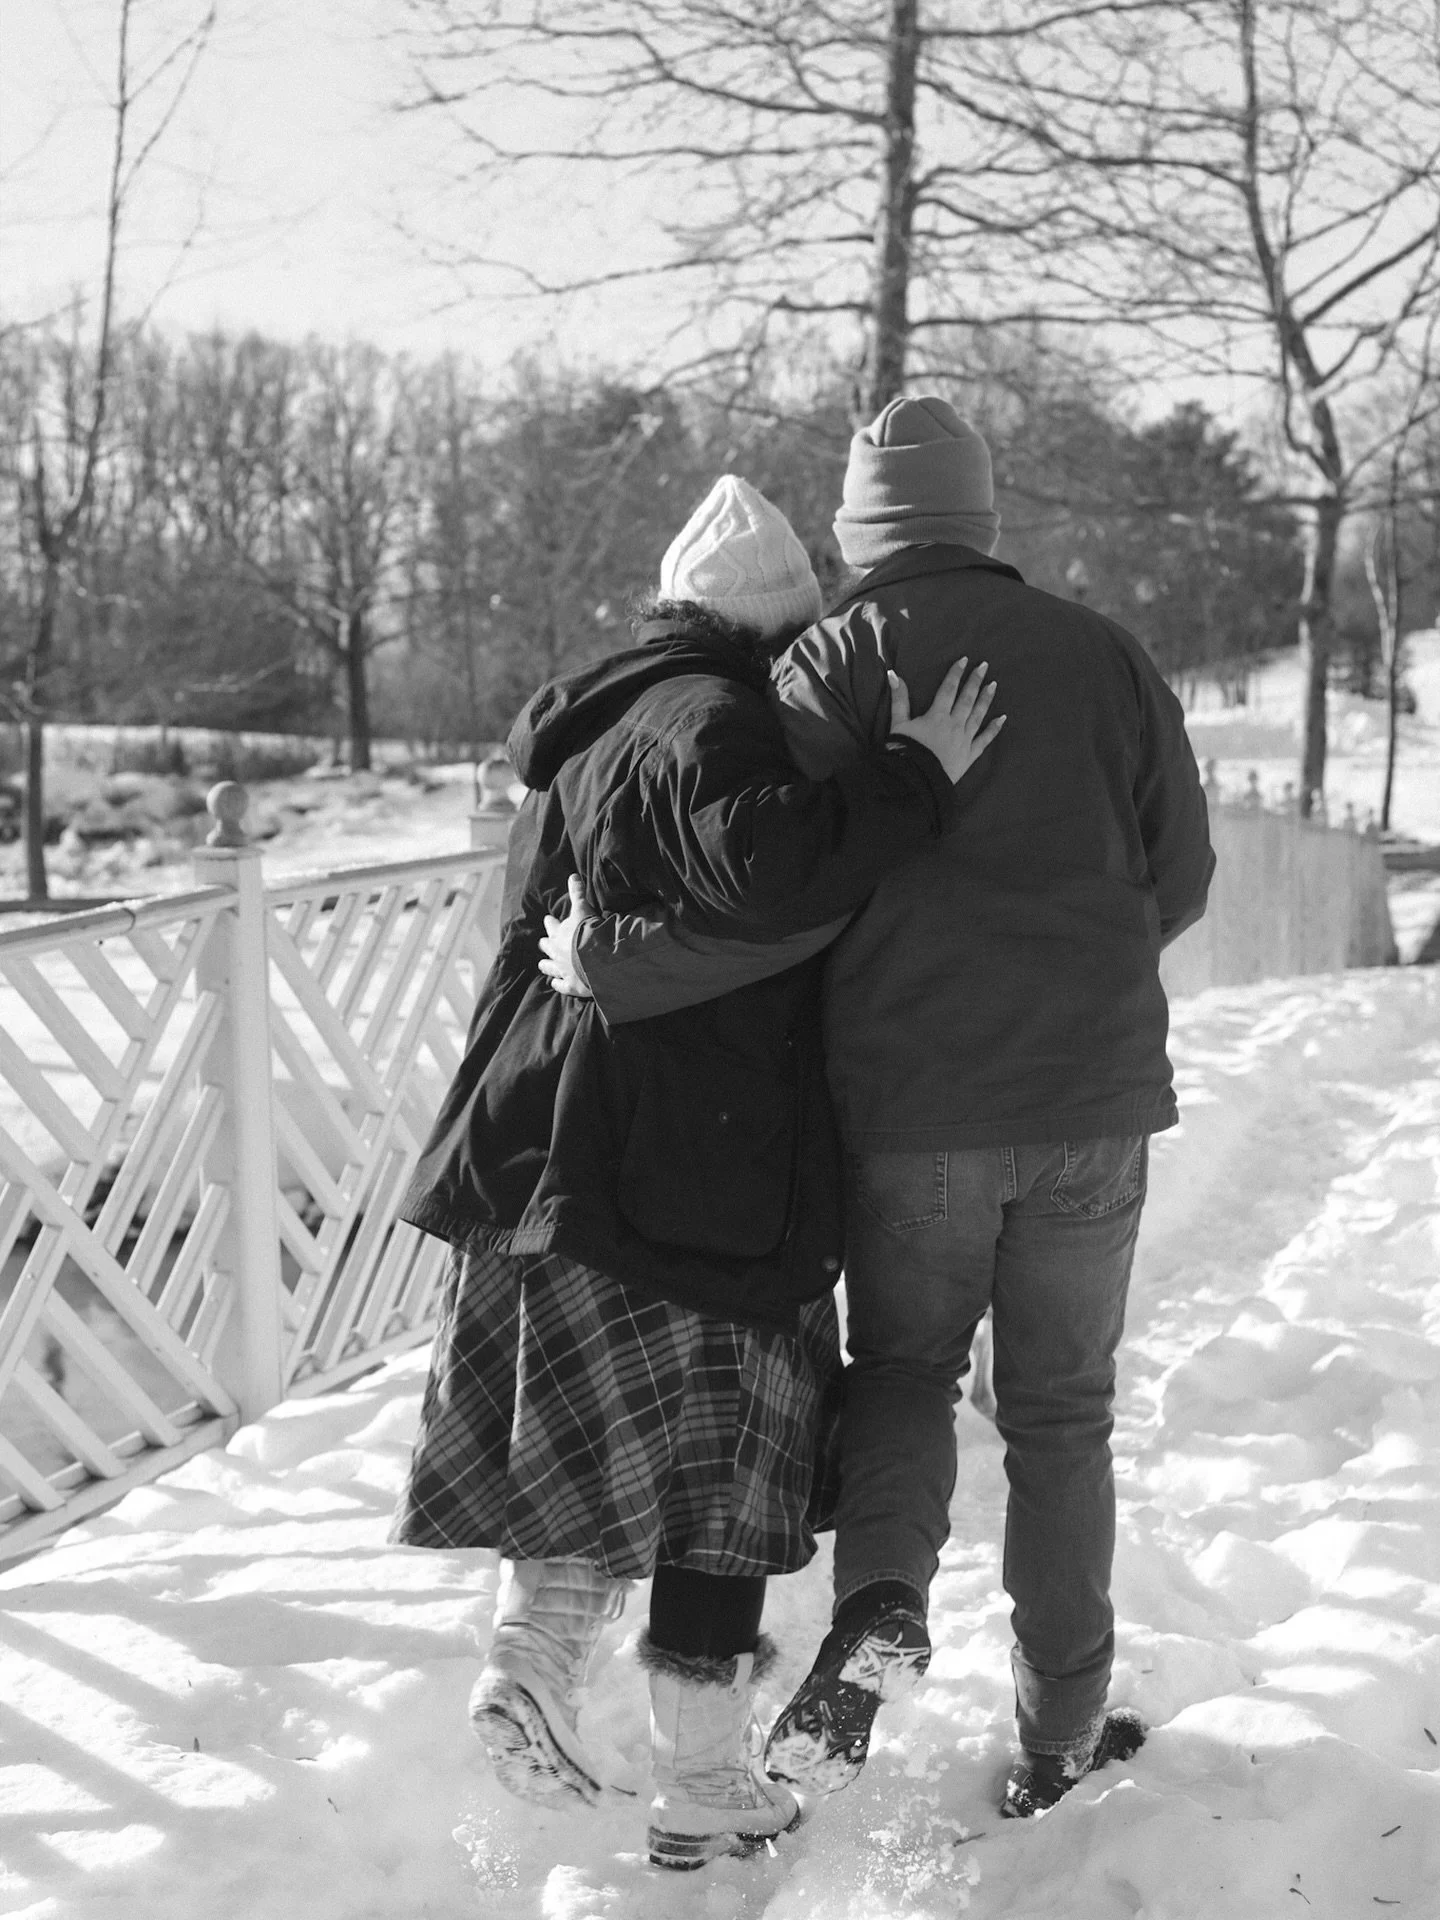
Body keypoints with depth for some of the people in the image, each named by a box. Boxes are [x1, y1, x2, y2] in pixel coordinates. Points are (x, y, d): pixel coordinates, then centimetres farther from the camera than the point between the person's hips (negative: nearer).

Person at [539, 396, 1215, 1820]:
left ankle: (881, 1599, -7)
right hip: (1095, 1105, 2)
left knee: (901, 1365, 19)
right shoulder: (1104, 654, 6)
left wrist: (608, 964, -8)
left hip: (908, 1106, -2)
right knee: (1060, 1413, 15)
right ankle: (1060, 1737, 21)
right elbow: (1179, 877, 10)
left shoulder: (833, 664, -3)